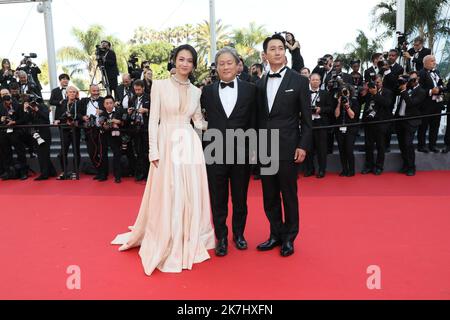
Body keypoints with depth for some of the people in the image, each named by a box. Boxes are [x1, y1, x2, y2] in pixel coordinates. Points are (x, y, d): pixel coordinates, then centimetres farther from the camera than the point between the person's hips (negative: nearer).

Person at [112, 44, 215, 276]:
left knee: (192, 197, 8)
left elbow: (199, 122, 13)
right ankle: (167, 247, 19)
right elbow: (153, 120, -3)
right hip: (167, 145, -3)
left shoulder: (196, 91, 10)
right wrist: (154, 150, -10)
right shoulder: (160, 85, 0)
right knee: (167, 198, 1)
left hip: (191, 146, 3)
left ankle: (190, 243, 26)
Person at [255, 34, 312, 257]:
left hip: (288, 148, -4)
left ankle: (289, 238, 21)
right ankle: (275, 235, 25)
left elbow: (306, 119, -2)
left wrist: (303, 146, -10)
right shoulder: (260, 84, 11)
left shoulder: (299, 81, -1)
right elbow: (258, 118, 12)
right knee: (269, 196, 10)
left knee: (289, 195, 5)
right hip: (264, 148, 4)